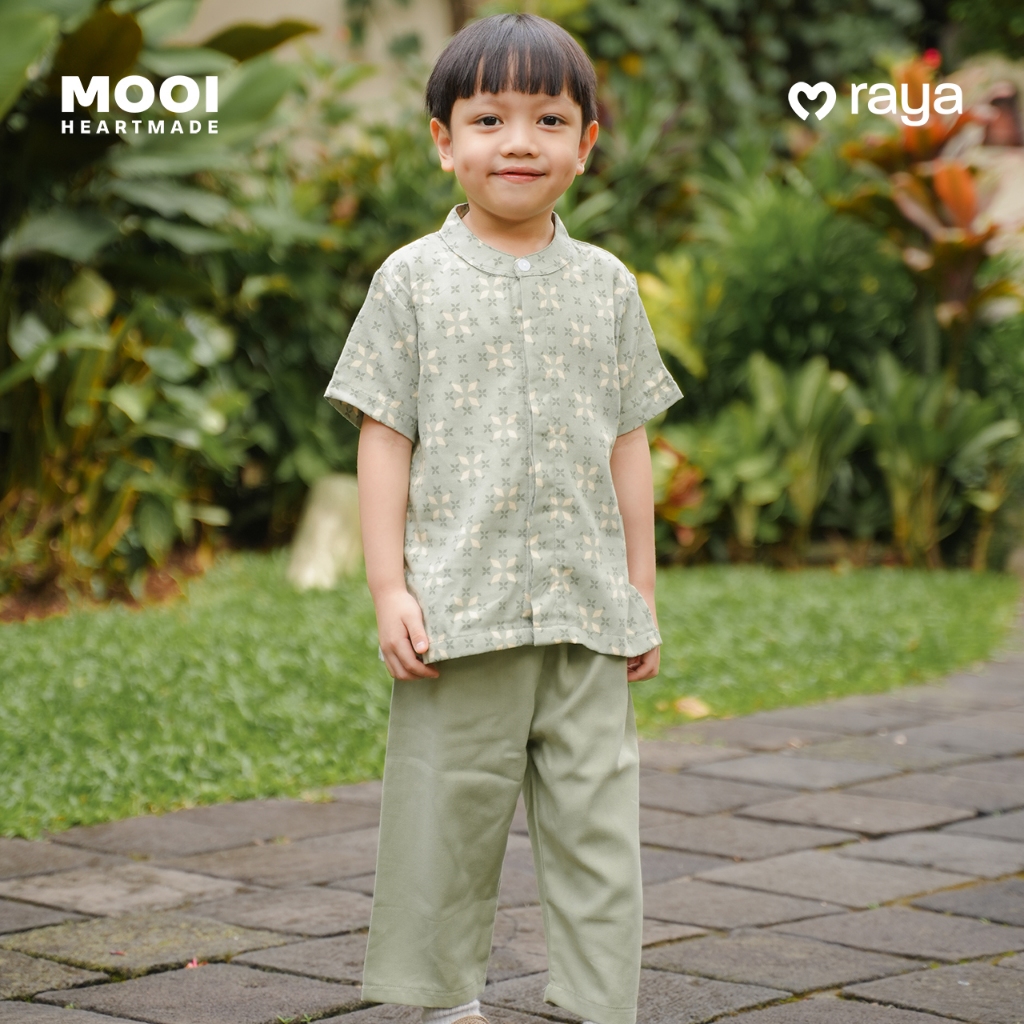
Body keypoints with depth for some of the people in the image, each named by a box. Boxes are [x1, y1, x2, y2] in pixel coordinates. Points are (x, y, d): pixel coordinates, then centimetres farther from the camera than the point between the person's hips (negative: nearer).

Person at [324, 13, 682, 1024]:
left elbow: (627, 446, 13)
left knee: (595, 824, 3)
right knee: (450, 816, 5)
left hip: (586, 613, 2)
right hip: (458, 608, -2)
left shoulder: (604, 285, 9)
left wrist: (642, 589, 10)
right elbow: (385, 441, 0)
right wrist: (388, 585, -7)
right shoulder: (414, 280, 1)